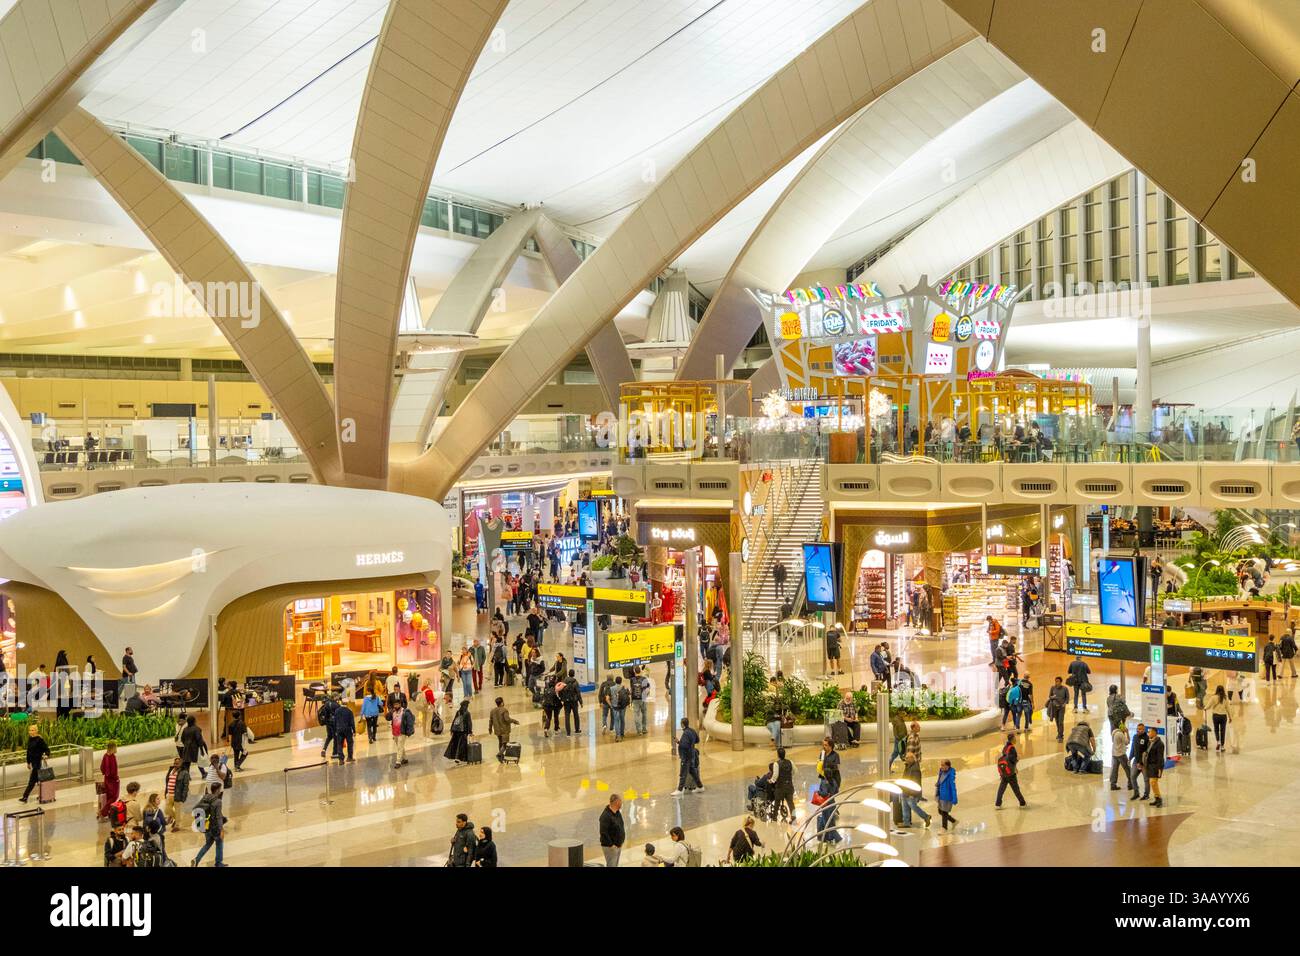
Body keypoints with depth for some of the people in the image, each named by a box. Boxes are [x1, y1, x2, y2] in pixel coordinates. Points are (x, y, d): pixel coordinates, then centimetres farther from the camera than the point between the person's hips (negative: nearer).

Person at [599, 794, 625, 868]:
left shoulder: (618, 812, 4)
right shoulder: (606, 815, -25)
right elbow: (603, 832, -27)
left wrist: (621, 841, 12)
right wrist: (611, 845, -22)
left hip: (618, 846, 9)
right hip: (610, 847, -9)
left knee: (615, 865, 18)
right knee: (611, 865, -4)